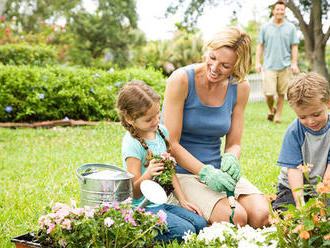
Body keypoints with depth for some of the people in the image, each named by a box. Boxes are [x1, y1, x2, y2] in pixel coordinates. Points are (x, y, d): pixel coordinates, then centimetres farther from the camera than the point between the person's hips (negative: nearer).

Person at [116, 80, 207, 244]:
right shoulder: (132, 144, -19)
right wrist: (148, 175, -37)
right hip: (142, 208, -8)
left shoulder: (161, 131, 4)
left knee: (200, 224, -3)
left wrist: (182, 200, 9)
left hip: (162, 204, 8)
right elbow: (135, 193, -18)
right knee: (186, 231, -21)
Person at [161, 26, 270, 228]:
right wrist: (205, 172, -25)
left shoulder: (240, 88, 1)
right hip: (181, 172, -5)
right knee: (235, 217, -26)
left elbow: (234, 143, 7)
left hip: (216, 171, 5)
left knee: (261, 215, -19)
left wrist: (231, 158, -17)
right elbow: (171, 143, -14)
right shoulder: (182, 80, -14)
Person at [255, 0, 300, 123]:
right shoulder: (265, 27, 8)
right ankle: (271, 110, 20)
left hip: (285, 66, 1)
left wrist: (294, 63, -2)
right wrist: (257, 62, 0)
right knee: (269, 93, -7)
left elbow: (294, 46, 7)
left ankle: (278, 116, 14)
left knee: (281, 93, 2)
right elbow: (260, 45, 9)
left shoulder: (291, 27, 7)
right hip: (269, 66, 0)